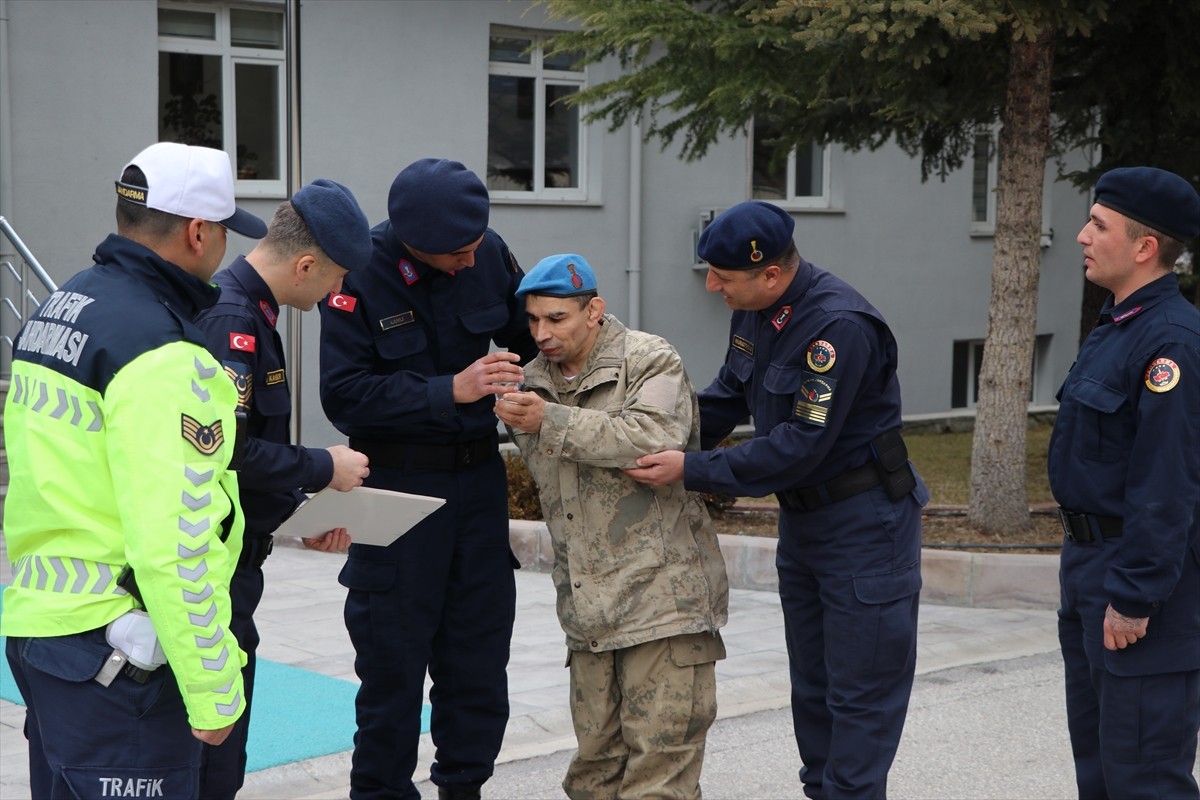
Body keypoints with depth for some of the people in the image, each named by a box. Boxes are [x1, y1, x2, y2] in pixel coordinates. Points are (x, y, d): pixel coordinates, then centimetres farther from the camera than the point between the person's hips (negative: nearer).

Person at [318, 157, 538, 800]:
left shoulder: (488, 253, -5)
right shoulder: (359, 275, -16)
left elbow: (533, 332, 11)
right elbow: (343, 395, -21)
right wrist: (449, 391, -27)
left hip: (478, 475, 4)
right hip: (399, 480, -4)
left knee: (479, 647, 13)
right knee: (394, 653, 4)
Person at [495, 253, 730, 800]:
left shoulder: (650, 360, -4)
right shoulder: (535, 382, 16)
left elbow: (654, 441, -23)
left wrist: (553, 422, -19)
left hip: (662, 595, -6)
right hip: (588, 605, 6)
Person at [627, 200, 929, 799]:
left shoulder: (839, 327, -28)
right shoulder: (753, 310, 0)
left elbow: (799, 447, -29)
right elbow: (729, 395, 14)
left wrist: (691, 471, -27)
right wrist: (670, 446, -2)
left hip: (862, 525, -9)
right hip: (800, 519, 9)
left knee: (859, 694, -3)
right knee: (811, 684, 18)